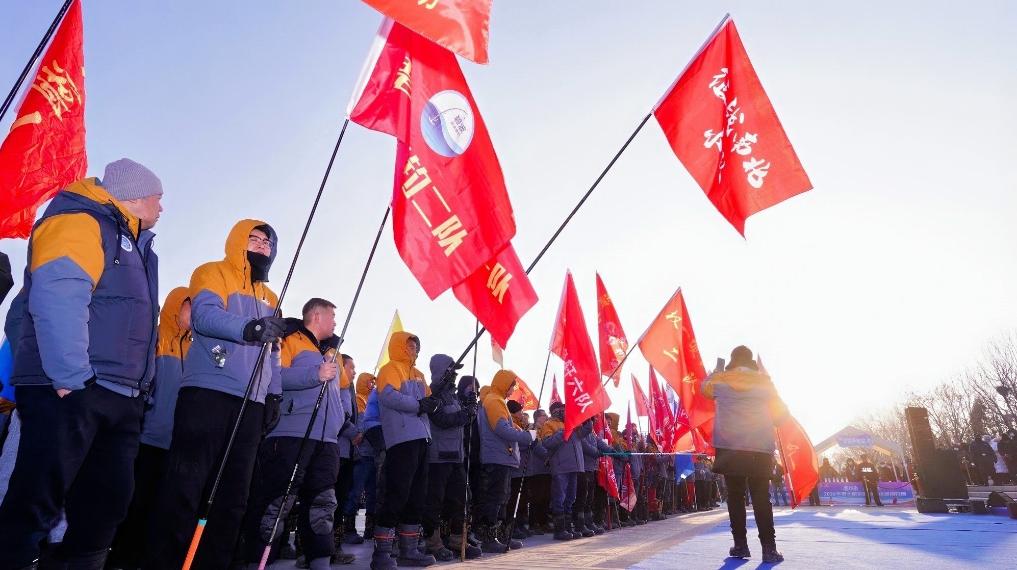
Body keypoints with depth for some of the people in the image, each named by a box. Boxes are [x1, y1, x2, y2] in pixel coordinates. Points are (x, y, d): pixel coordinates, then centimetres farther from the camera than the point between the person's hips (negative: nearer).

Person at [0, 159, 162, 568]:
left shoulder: (132, 243, 24)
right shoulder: (79, 223, -6)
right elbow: (57, 298, -21)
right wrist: (73, 376, -25)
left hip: (120, 397, 9)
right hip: (68, 392, -9)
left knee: (106, 506, 10)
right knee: (35, 505, -6)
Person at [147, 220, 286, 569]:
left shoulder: (269, 297, 25)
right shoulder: (213, 274, 5)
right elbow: (205, 315, -16)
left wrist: (275, 395, 15)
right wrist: (248, 328, -32)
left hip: (251, 402, 7)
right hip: (208, 391, -6)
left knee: (233, 493, 7)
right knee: (185, 485, -8)